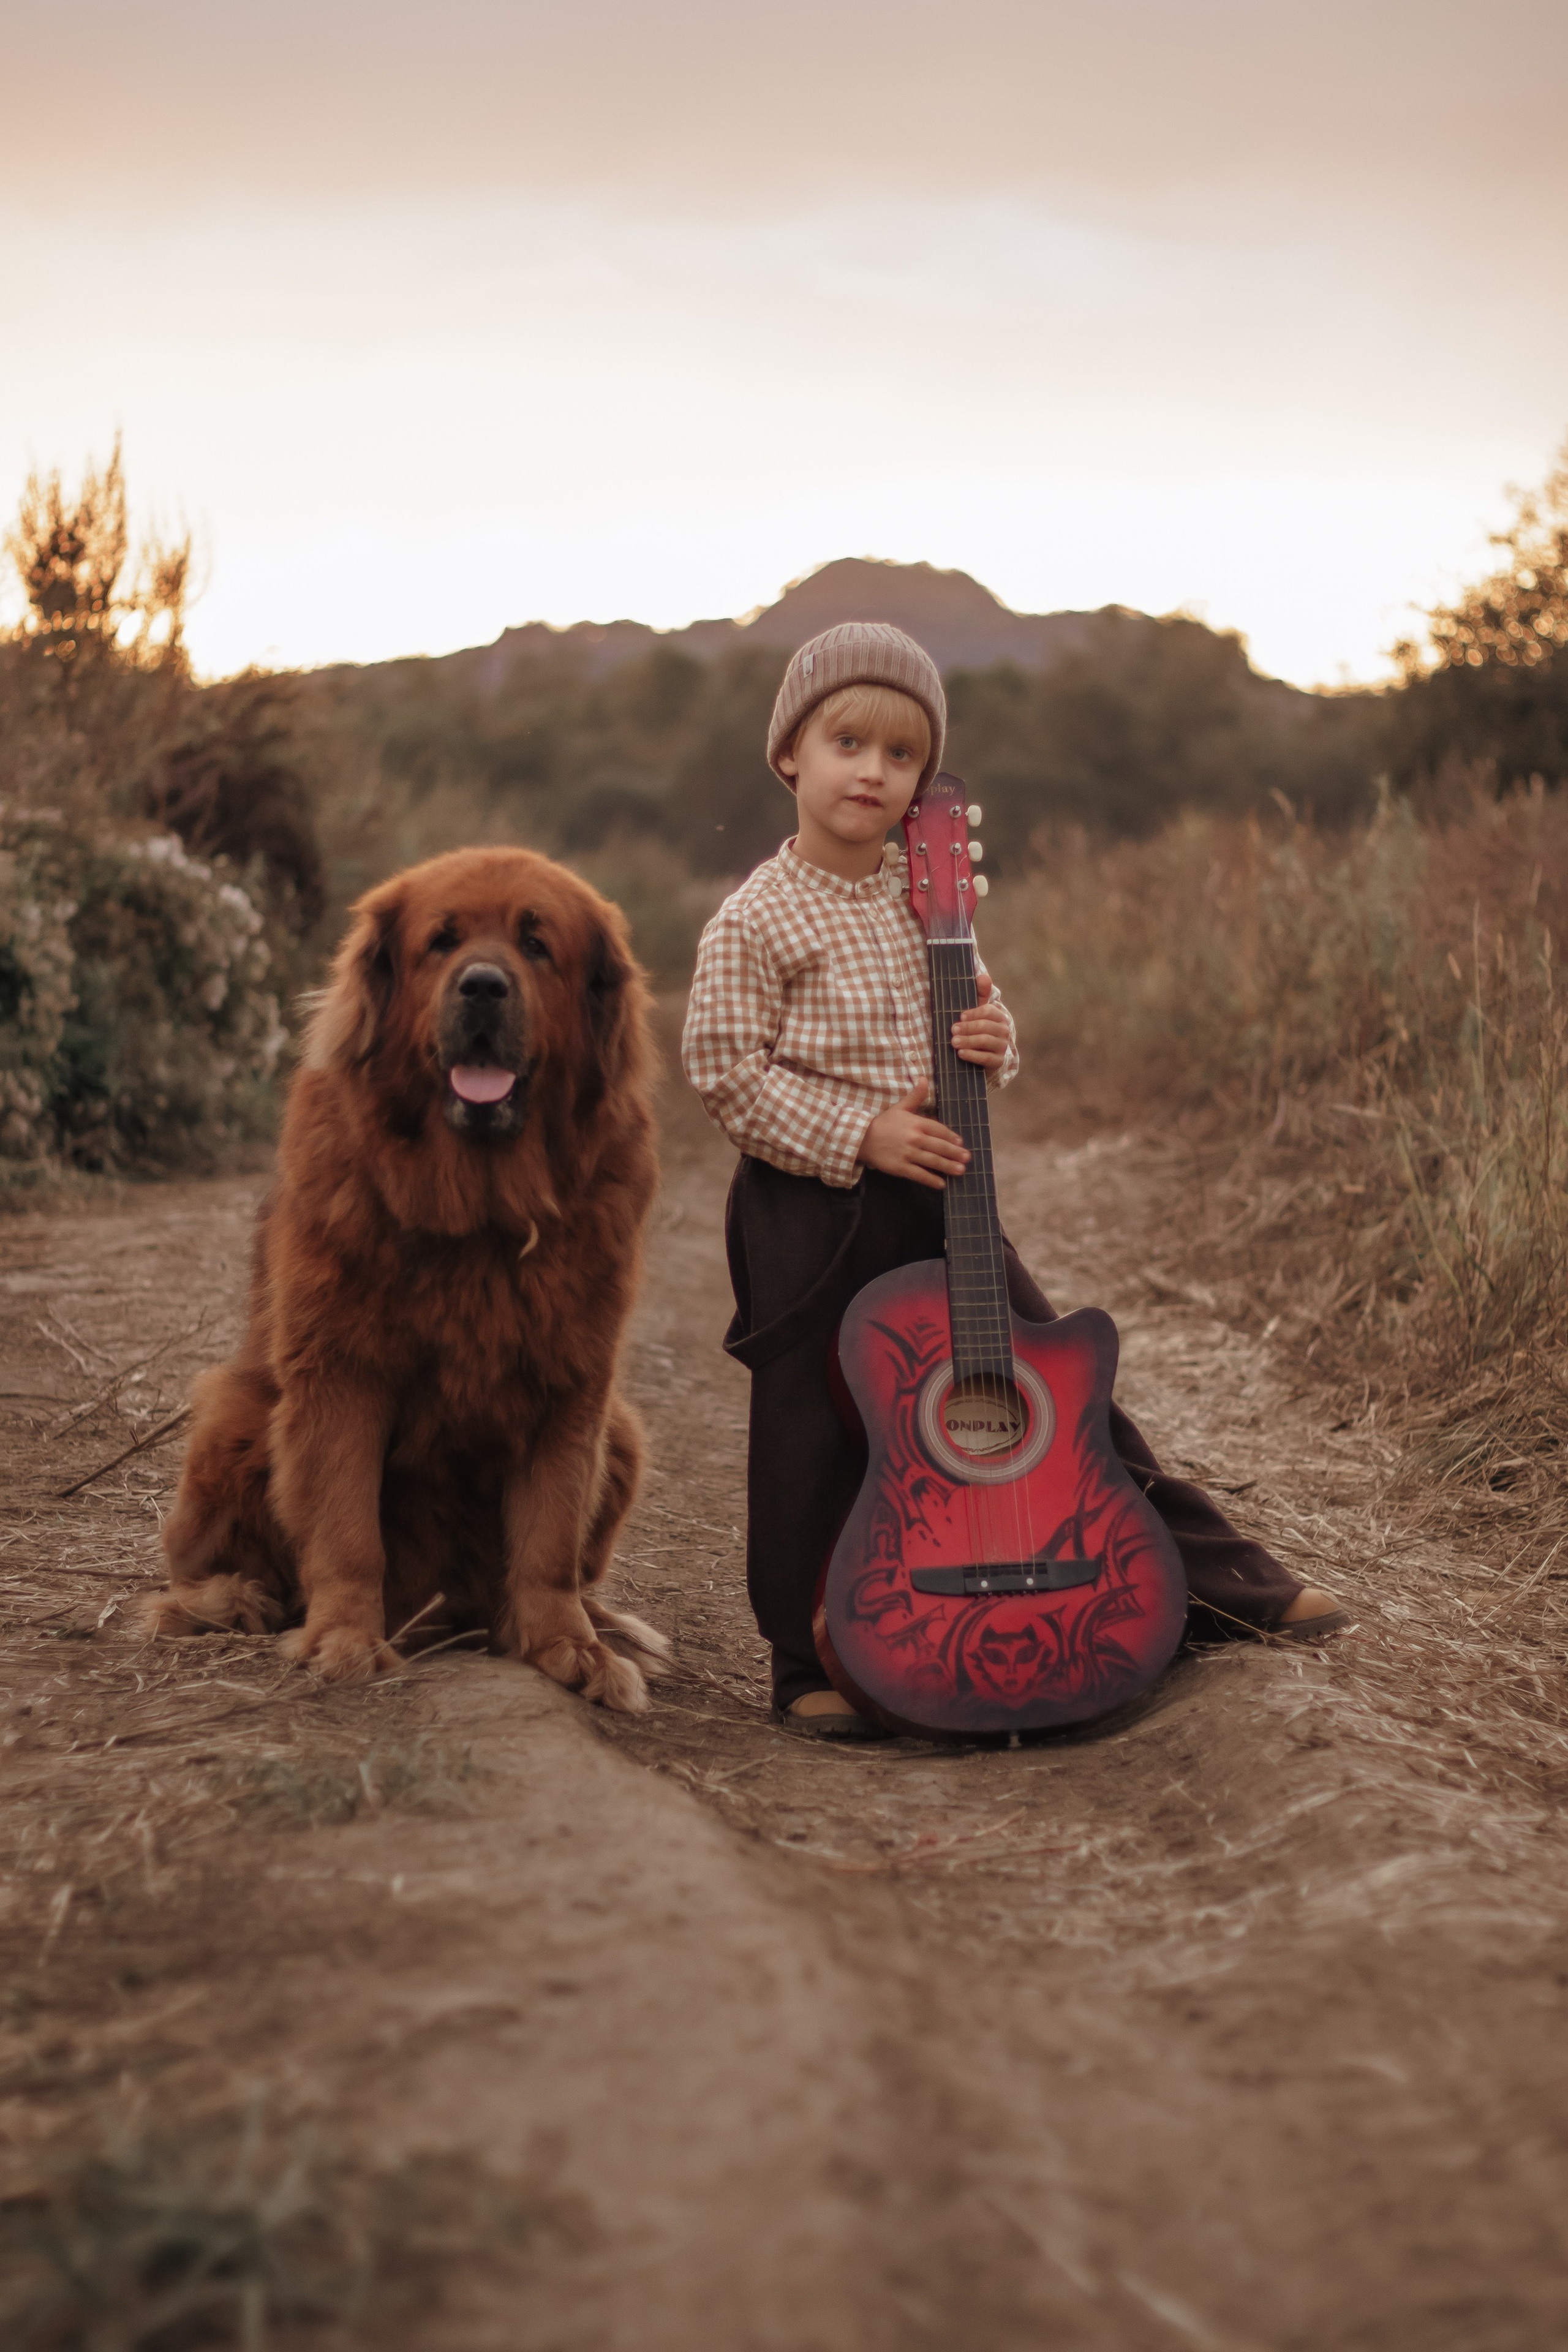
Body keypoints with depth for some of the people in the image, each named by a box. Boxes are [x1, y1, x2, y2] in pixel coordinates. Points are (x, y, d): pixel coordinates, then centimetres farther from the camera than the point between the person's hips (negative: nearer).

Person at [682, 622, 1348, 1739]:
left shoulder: (926, 898, 8)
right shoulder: (756, 920, -10)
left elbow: (971, 1012, 17)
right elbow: (725, 1070, -13)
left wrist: (992, 1040, -8)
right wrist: (860, 1133, -19)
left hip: (932, 1190, 5)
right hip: (810, 1211, -5)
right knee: (815, 1441, 2)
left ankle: (1213, 1576, 17)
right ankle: (812, 1667, 16)